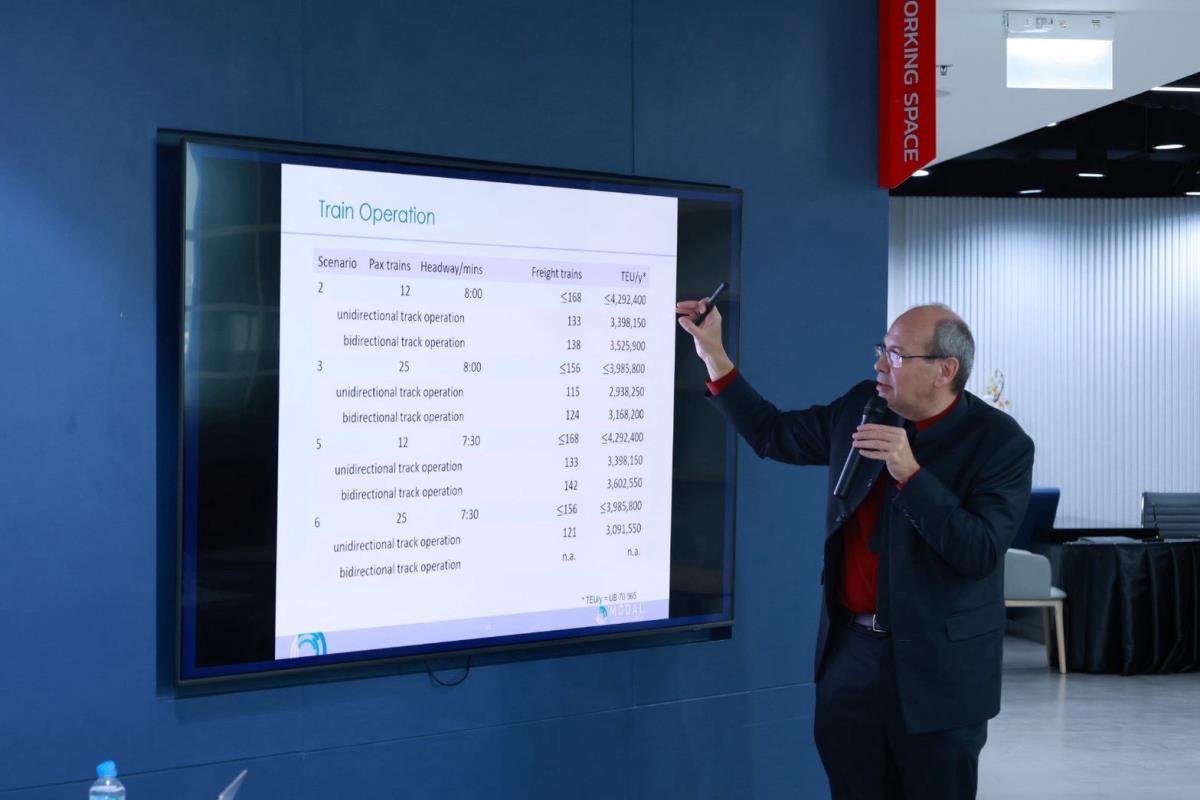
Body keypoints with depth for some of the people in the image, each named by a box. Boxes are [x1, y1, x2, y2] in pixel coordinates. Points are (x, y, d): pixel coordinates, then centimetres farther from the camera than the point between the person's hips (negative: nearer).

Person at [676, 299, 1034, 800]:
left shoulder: (1001, 443, -12)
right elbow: (773, 434, 14)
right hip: (850, 648, 5)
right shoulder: (861, 407, 3)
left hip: (937, 664, -4)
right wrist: (713, 354, 7)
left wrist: (910, 473, -28)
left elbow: (980, 553, -20)